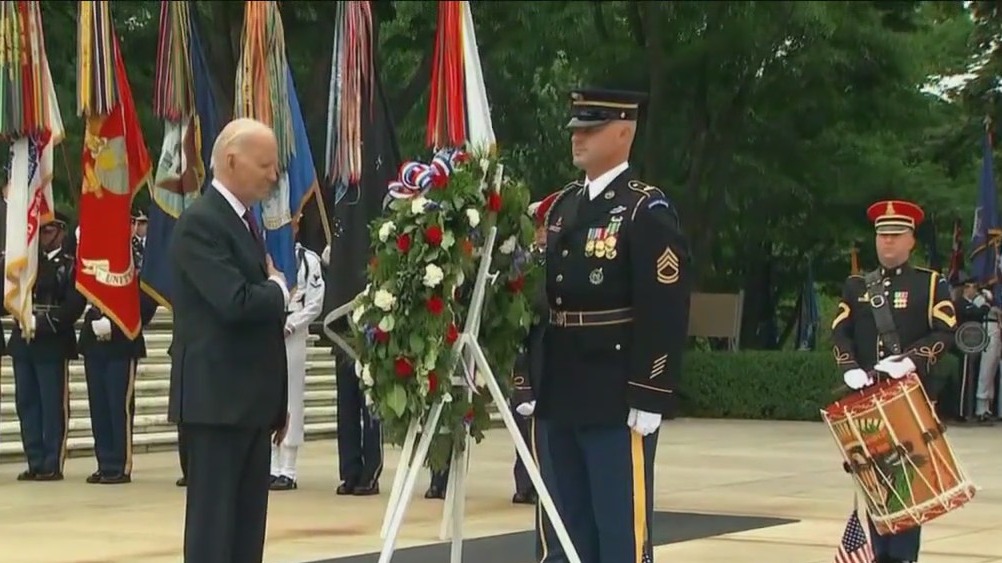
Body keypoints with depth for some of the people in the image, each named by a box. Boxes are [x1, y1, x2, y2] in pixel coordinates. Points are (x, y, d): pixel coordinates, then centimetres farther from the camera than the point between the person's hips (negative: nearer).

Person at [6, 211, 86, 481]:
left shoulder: (70, 265, -1)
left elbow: (74, 304, -13)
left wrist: (41, 324, -19)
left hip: (53, 344, -6)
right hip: (23, 342, 6)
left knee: (53, 405, -3)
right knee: (26, 403, 5)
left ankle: (53, 464, 1)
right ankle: (35, 462, 10)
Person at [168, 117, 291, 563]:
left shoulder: (246, 221, 18)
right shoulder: (200, 222, -13)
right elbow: (236, 303, -26)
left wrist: (277, 400, 18)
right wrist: (278, 288, -5)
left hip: (251, 400, 9)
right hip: (217, 399, -9)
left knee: (247, 525, 9)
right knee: (213, 525, -7)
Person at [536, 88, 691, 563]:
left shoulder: (647, 211, -9)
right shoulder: (561, 207, 14)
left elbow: (664, 312, -15)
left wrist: (650, 398, -18)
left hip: (619, 399, -8)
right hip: (562, 396, 8)